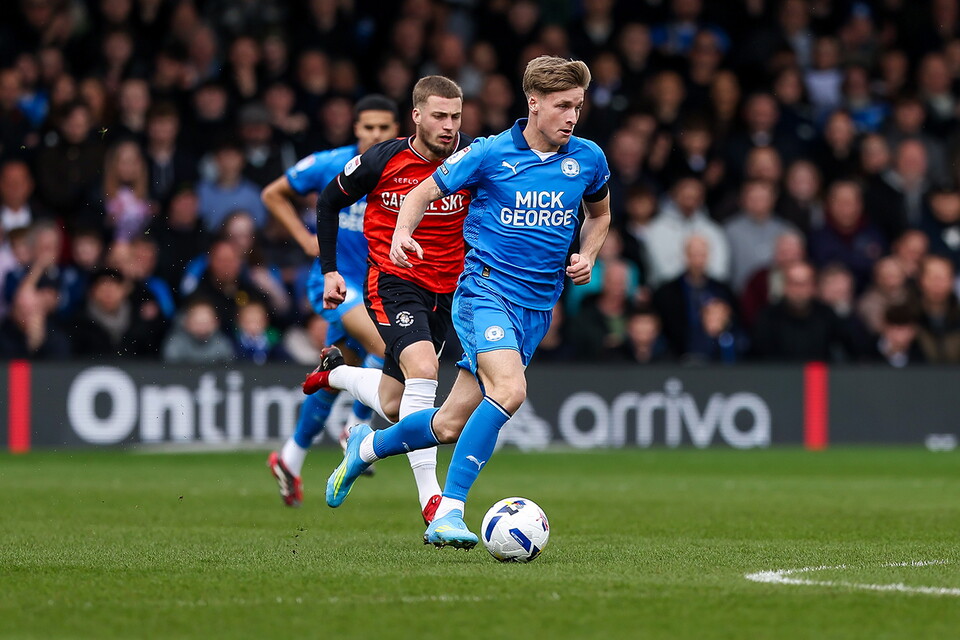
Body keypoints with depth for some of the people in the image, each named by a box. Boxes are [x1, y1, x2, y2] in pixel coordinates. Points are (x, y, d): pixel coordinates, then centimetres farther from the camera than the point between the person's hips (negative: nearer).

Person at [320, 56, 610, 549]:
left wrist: (586, 257, 7)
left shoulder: (588, 159, 6)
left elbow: (599, 213, 26)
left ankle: (366, 448, 34)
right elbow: (423, 193, 6)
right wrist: (402, 234, -14)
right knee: (509, 390, -31)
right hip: (486, 289, -5)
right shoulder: (490, 154, -6)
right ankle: (448, 514, -26)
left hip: (538, 306, 5)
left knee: (453, 424, 5)